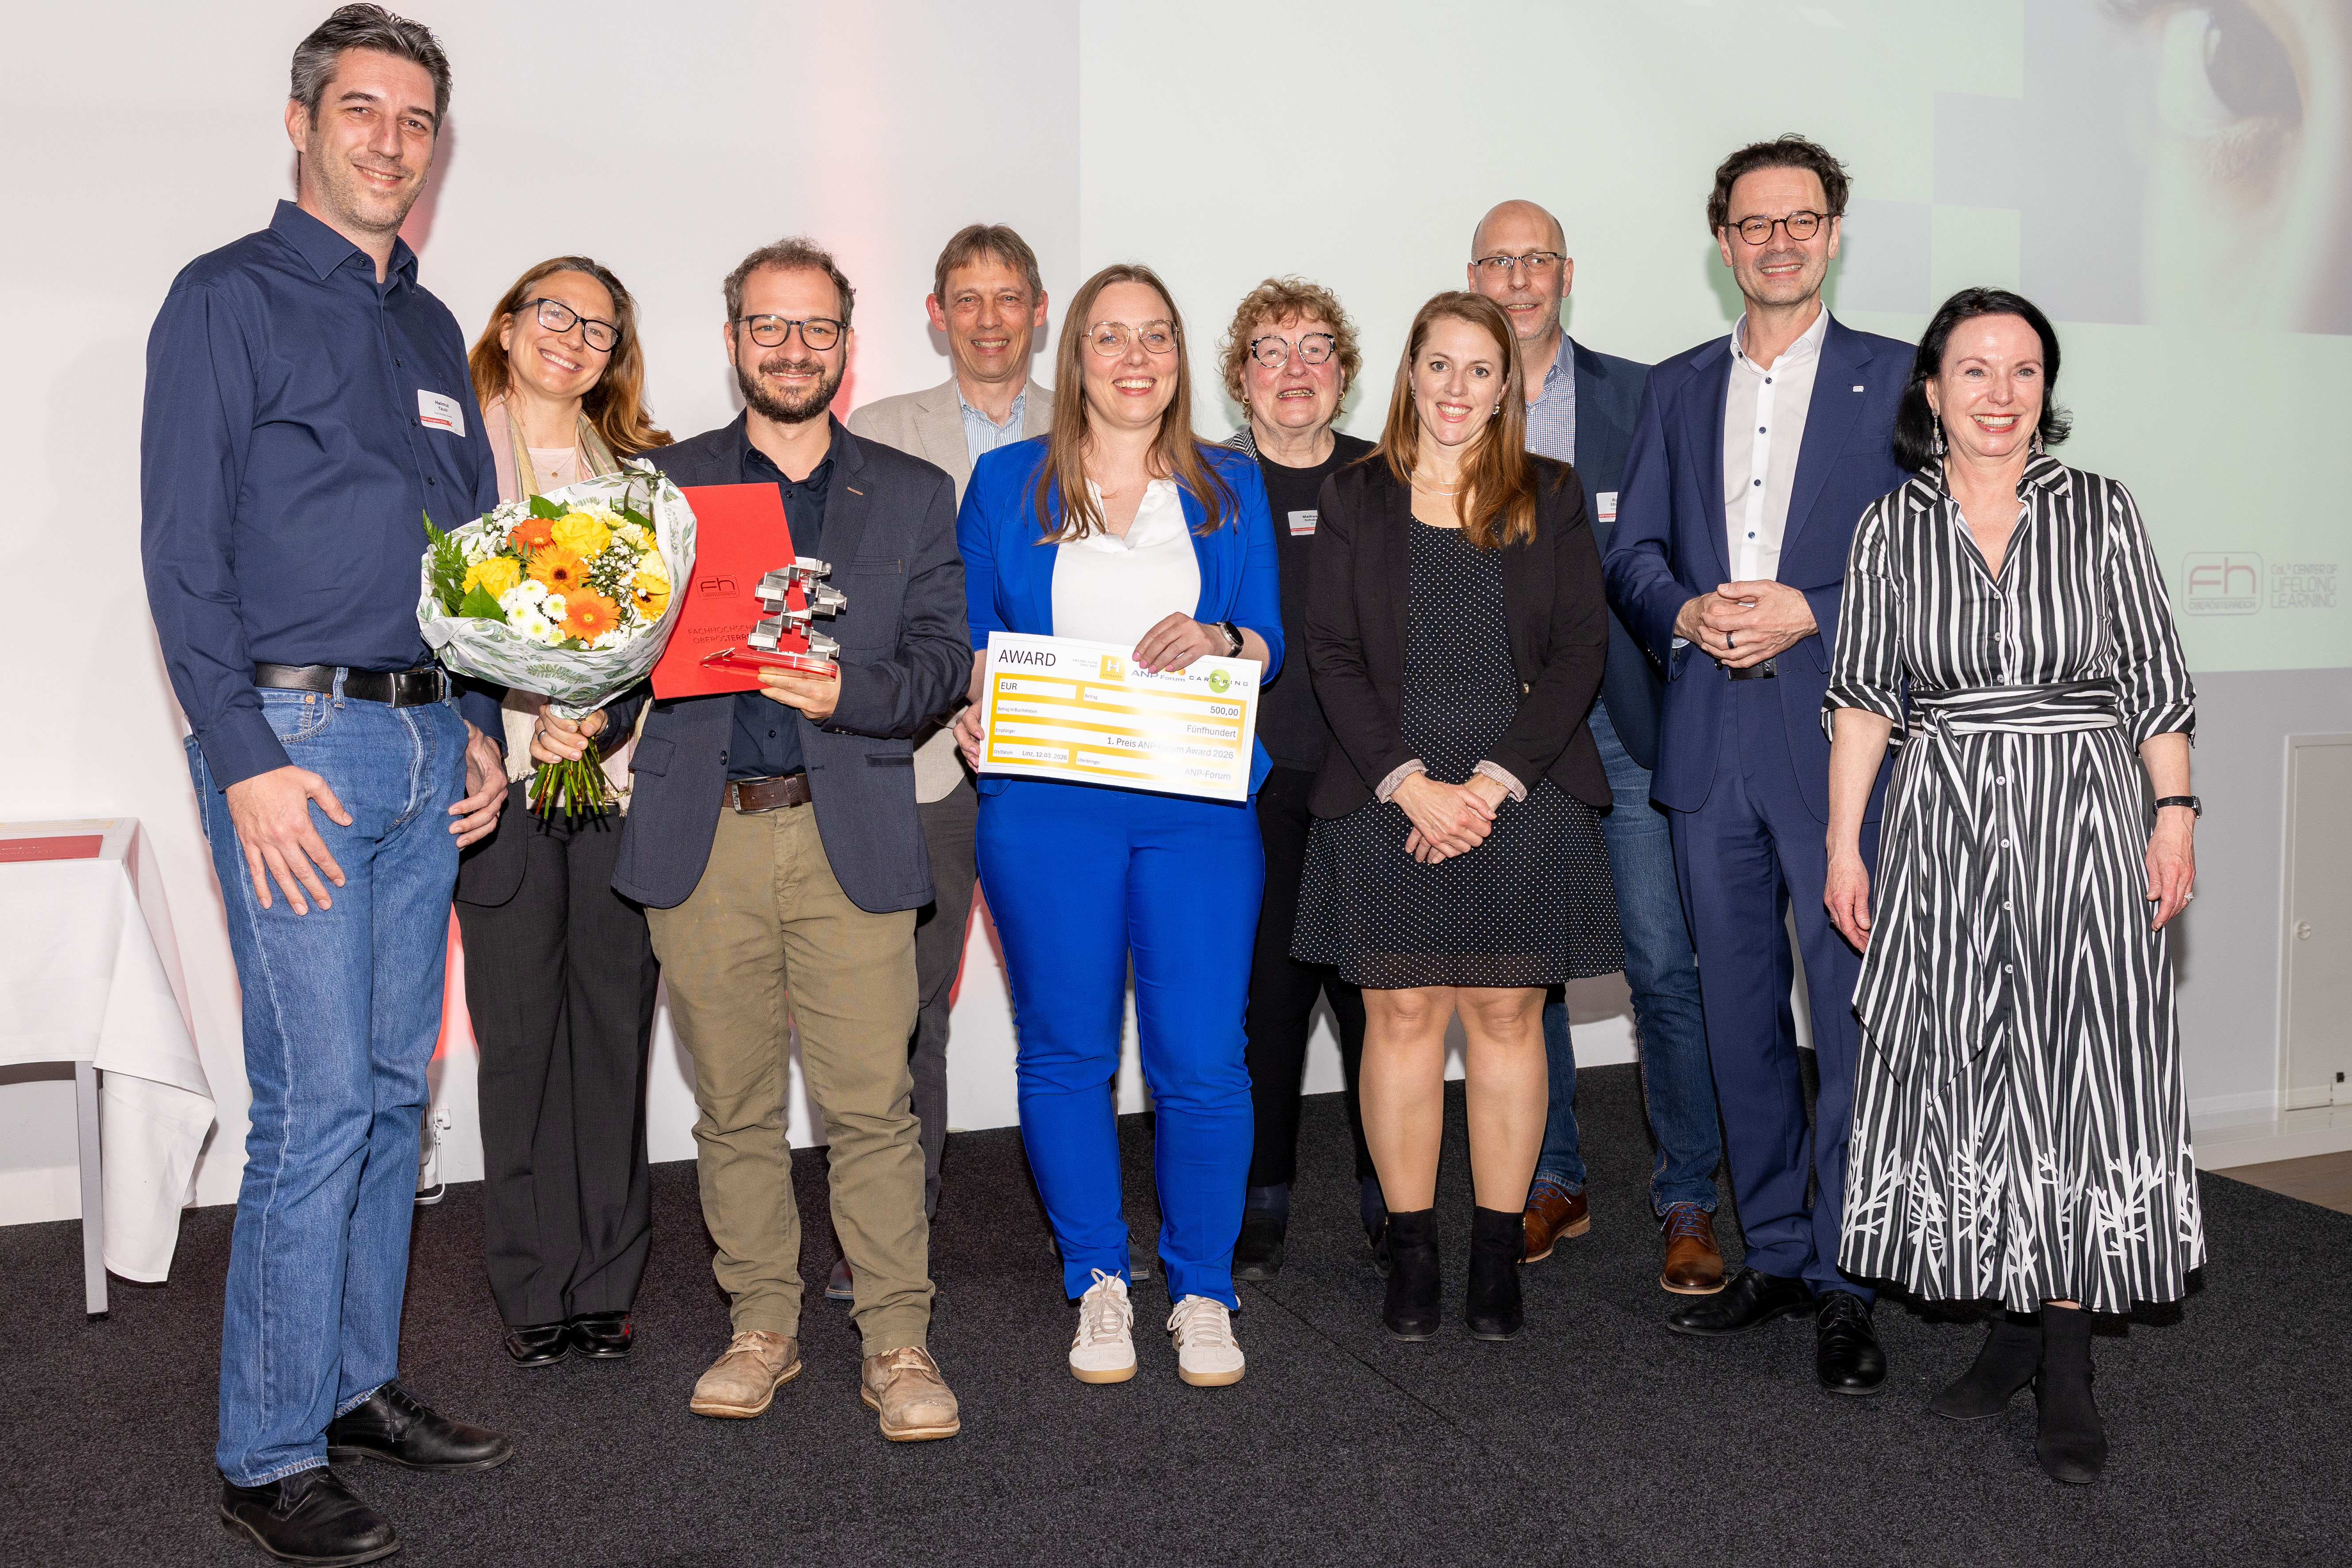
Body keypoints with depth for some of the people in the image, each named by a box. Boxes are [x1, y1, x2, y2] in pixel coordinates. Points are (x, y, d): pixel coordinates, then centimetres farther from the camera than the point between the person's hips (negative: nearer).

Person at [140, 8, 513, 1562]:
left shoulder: (432, 330, 18)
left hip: (426, 748, 7)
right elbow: (183, 552, -9)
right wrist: (247, 760, -16)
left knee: (396, 1086, 11)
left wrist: (481, 725, 11)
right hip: (296, 737, -7)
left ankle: (359, 1382, 24)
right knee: (318, 1104, -7)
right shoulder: (229, 299, -3)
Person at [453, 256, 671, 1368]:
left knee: (614, 1027, 4)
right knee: (519, 1035, 1)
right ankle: (532, 1290, 13)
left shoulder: (642, 467, 14)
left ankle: (606, 1284, 15)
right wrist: (530, 708, -14)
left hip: (622, 775, 2)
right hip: (505, 774, -2)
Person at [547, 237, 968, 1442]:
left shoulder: (912, 494, 12)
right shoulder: (664, 485, 14)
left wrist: (845, 691, -16)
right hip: (704, 838, 1)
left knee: (872, 1104, -2)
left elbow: (938, 659, 3)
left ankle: (897, 1343, 10)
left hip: (848, 833, -1)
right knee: (733, 1105, 9)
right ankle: (763, 1325, 24)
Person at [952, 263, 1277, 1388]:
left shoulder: (1231, 487, 14)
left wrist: (1217, 641, -10)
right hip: (1044, 801, 0)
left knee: (1202, 1059, -2)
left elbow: (1273, 642, 10)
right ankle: (1098, 1281, 23)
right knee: (1066, 1051, 6)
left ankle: (1202, 1288, 17)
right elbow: (971, 639, 12)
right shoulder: (1007, 484, 12)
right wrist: (972, 714, -7)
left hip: (1198, 802, 0)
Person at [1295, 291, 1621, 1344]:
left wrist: (1493, 782, -10)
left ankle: (1499, 1255, 15)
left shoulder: (1551, 498, 7)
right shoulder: (1356, 498, 7)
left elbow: (1580, 652, 1)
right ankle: (1411, 1251, 14)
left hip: (1523, 801, 0)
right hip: (1387, 801, 0)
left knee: (1506, 1017, 4)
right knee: (1401, 1017, 2)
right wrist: (1410, 784, -10)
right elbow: (1332, 656, 1)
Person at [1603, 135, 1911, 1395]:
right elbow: (1631, 552, 11)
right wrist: (1689, 614, -9)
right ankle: (1774, 1253, 24)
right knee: (1739, 1011, 11)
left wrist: (1810, 612, -15)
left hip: (1842, 740, -4)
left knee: (1856, 1016, -4)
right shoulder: (1675, 390, 16)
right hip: (1708, 745, 4)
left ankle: (1846, 1285, 8)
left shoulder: (1895, 379, 5)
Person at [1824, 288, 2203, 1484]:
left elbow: (2156, 681, 5)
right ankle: (2010, 1330, 20)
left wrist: (2174, 815, -4)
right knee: (1965, 1079, 5)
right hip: (1942, 834, 1)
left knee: (2081, 1079, -2)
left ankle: (2067, 1362, 7)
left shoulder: (2101, 514, 4)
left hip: (2081, 826, -1)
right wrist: (1843, 844, 1)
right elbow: (1861, 698, 5)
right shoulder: (1890, 529, 5)